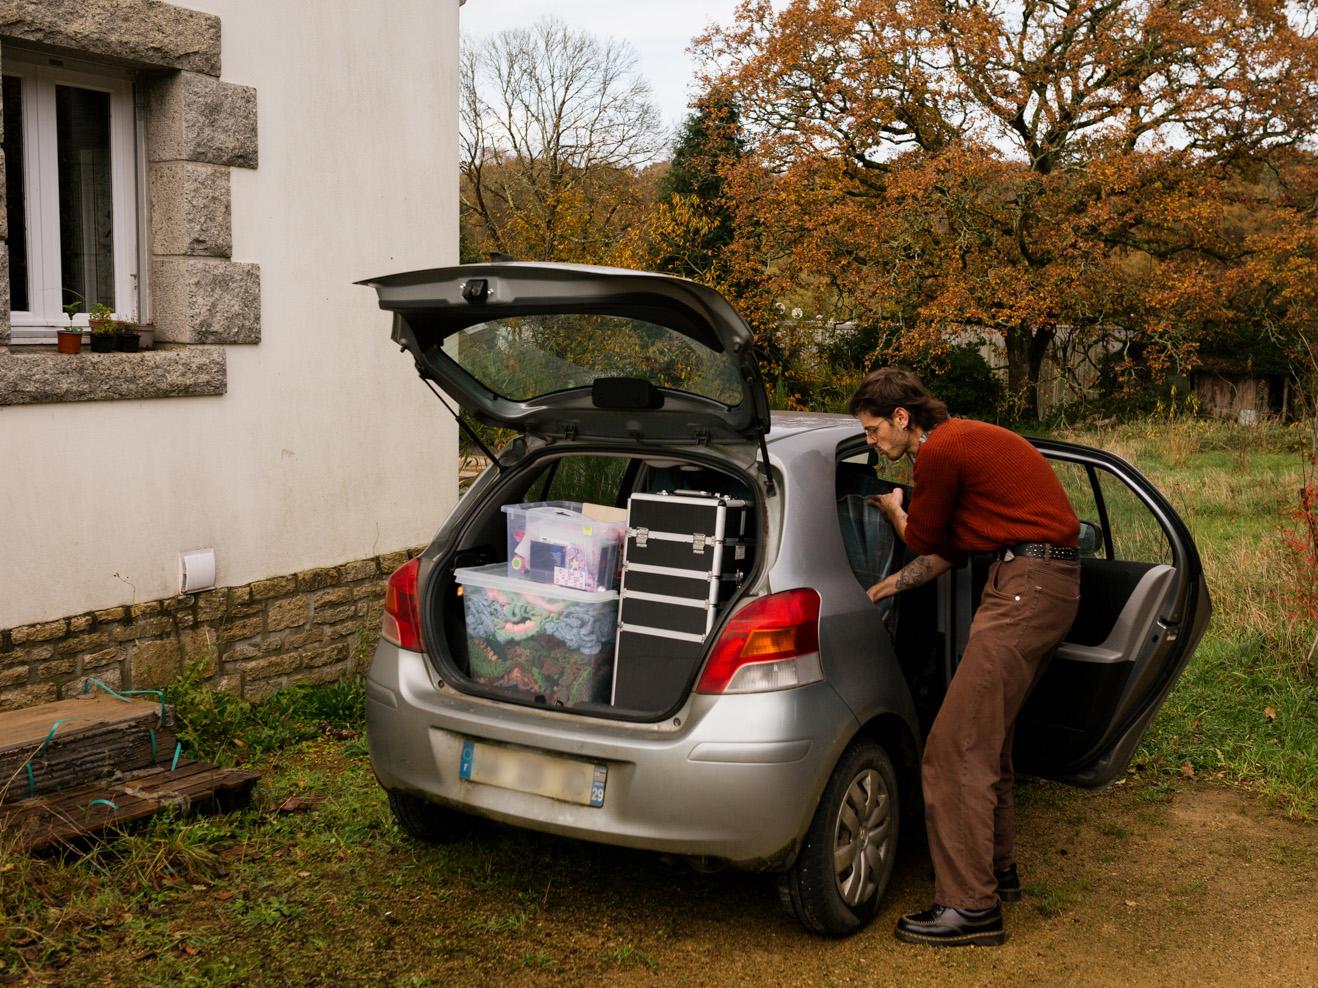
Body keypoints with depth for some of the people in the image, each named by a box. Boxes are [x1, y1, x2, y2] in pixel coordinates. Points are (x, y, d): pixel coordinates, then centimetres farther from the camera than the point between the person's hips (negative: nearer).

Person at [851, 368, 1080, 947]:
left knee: (955, 749, -11)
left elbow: (922, 541, 2)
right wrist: (885, 588, 25)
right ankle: (996, 870, 34)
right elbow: (948, 551, 24)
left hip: (1027, 586, -11)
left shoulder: (940, 451, -13)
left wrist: (895, 510, 21)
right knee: (987, 738, 21)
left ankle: (970, 906, -9)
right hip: (1046, 583, 11)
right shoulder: (962, 439, 20)